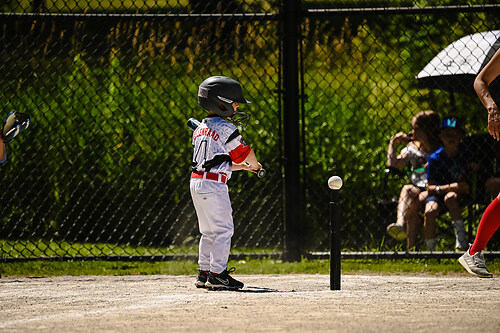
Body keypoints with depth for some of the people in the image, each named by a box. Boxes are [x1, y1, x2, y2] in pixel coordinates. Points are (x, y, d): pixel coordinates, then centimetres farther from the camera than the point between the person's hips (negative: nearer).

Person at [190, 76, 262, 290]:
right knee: (223, 229, -5)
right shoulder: (226, 128, -11)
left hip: (196, 182, 9)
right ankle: (217, 275, -8)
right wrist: (253, 165, 17)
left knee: (209, 231, 16)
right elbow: (247, 155, -6)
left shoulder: (201, 128, 16)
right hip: (214, 184, -9)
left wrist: (242, 166, 21)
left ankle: (204, 274, 19)